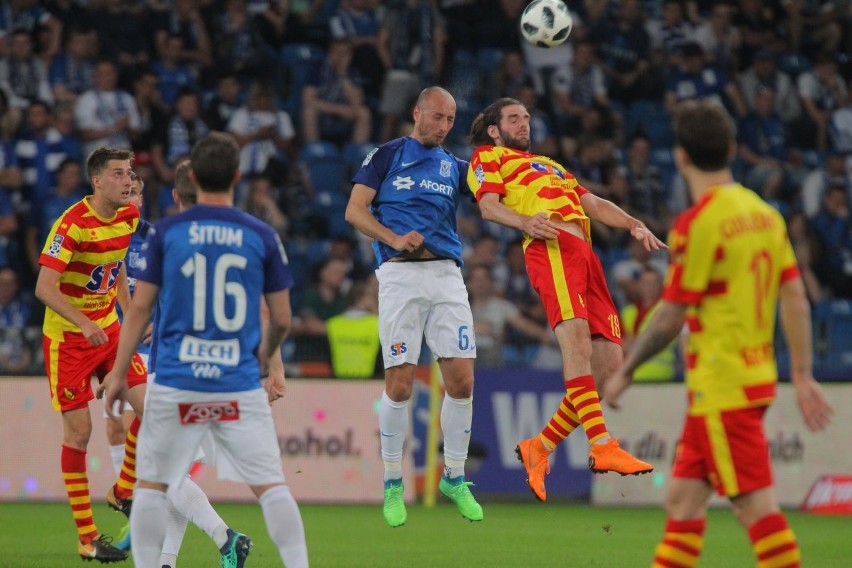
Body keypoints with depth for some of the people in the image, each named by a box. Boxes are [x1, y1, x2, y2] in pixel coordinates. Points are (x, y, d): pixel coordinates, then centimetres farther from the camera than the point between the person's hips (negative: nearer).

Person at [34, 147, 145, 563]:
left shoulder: (129, 217, 1)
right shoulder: (72, 224, -21)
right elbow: (44, 288, -26)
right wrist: (84, 323, -38)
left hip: (108, 329, 6)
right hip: (66, 338, -6)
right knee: (78, 431, -4)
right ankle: (87, 538, 1)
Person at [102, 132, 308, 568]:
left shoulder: (165, 233, 0)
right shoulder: (262, 237, 2)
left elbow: (140, 308, 1)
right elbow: (281, 320, 7)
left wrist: (119, 373, 8)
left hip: (175, 384, 0)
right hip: (240, 386, 0)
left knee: (150, 484, 10)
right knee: (271, 485, 3)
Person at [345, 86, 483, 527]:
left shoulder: (454, 167, 18)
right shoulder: (387, 155, 8)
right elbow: (355, 210, 4)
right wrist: (395, 238, -10)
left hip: (446, 275, 3)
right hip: (399, 275, -3)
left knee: (461, 378, -4)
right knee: (399, 383, -6)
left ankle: (454, 478, 11)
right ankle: (392, 484, 7)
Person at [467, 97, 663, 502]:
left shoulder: (548, 166, 41)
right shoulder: (488, 157, 20)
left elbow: (593, 204, 32)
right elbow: (488, 205, 3)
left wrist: (632, 224, 13)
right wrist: (524, 222, -19)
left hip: (584, 252, 7)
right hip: (551, 245, -7)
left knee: (609, 361, -4)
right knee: (577, 342, -25)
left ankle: (540, 447, 3)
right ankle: (602, 447, -37)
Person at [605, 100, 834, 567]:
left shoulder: (696, 222, -15)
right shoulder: (763, 213, 8)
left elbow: (671, 317, -13)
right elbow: (795, 297, 8)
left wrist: (624, 372, -2)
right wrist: (802, 375, 13)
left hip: (720, 386, -8)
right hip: (757, 374, 8)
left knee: (756, 506, -8)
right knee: (682, 499, 13)